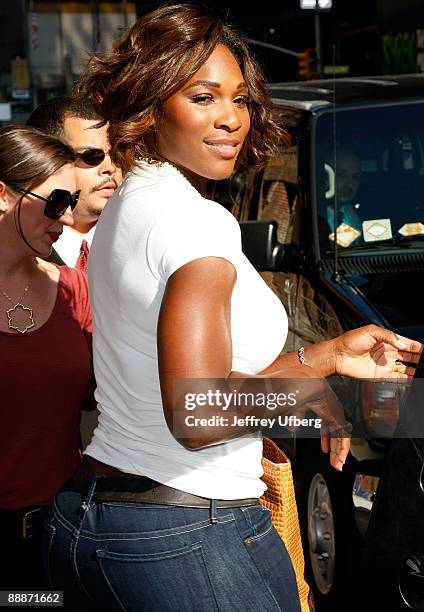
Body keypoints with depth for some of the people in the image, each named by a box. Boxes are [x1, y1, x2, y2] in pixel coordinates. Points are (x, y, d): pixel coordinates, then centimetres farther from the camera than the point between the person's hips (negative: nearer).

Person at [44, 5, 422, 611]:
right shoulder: (197, 219, -18)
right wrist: (315, 380, -14)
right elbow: (197, 413, -29)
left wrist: (331, 353, 12)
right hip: (188, 541, -9)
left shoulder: (123, 209, 12)